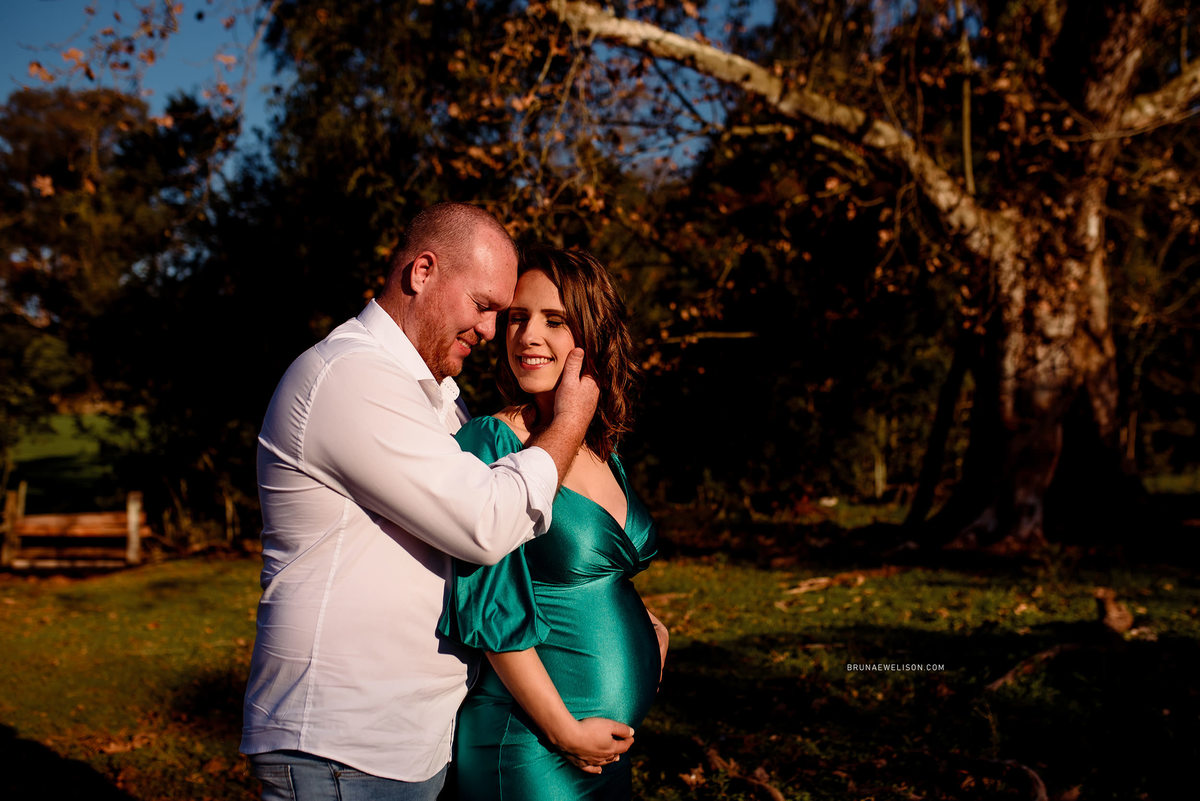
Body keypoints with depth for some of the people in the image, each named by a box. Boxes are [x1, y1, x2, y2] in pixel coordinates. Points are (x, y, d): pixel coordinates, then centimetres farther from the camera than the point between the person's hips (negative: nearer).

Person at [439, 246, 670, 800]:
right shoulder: (490, 444, -15)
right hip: (529, 752, -7)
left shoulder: (603, 453, 7)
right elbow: (490, 611, -19)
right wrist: (567, 734, -16)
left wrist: (648, 627, 4)